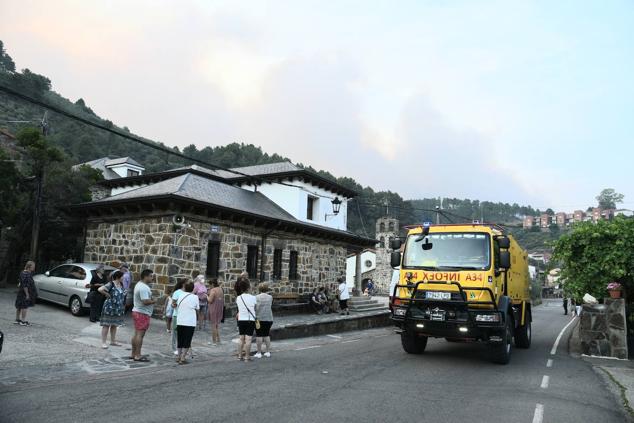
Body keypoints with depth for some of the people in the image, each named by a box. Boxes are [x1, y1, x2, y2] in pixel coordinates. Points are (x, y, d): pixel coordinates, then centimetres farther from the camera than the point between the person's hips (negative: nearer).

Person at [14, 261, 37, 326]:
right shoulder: (26, 274, -21)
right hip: (24, 293, -10)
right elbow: (25, 285, -24)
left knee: (19, 306, 16)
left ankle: (17, 319, 26)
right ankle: (23, 321, 3)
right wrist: (27, 294, -23)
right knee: (24, 306, -3)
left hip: (21, 292, 10)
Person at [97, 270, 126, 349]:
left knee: (114, 325, 16)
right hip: (110, 308, -7)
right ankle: (103, 342, 8)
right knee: (106, 325, 1)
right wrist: (107, 294, -16)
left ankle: (113, 341, 26)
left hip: (118, 309, 7)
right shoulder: (110, 285, -17)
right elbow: (100, 289, -30)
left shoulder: (121, 285, 6)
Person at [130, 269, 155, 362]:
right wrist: (155, 301, -14)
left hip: (137, 311, 11)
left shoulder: (139, 284, 14)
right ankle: (138, 355, -5)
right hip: (142, 313, -11)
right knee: (140, 334, -7)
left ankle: (133, 354, 22)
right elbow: (146, 301, -27)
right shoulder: (143, 287, -20)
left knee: (136, 333, 15)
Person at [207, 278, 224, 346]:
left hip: (214, 309, -8)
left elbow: (210, 300, -19)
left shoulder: (213, 290, -17)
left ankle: (214, 341, 6)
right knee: (218, 324, 18)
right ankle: (218, 340, 24)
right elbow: (223, 299, 14)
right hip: (220, 308, 8)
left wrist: (207, 296, -3)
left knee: (213, 325, 0)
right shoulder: (221, 289, 8)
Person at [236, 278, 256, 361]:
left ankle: (240, 355, 19)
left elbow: (239, 310, 7)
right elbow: (255, 309, -1)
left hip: (241, 320, 4)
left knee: (241, 338, 14)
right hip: (250, 320, -4)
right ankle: (247, 356, 3)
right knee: (248, 339, 0)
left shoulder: (238, 298, -2)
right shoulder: (252, 298, -12)